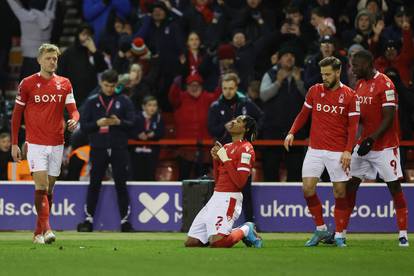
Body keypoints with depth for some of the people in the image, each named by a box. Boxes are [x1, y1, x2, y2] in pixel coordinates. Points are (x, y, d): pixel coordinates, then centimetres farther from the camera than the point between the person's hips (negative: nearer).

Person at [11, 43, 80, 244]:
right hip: (35, 143, -4)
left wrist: (74, 120, -19)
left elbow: (73, 110, 6)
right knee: (41, 185, -15)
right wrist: (14, 144, 0)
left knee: (49, 188, 8)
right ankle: (46, 229, -22)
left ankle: (39, 232, 17)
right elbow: (16, 114, 4)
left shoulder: (64, 84, 8)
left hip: (57, 144, 4)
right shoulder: (27, 84, -1)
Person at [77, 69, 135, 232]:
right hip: (98, 149, 0)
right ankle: (89, 219, 9)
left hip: (119, 150, 0)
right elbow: (83, 126, 2)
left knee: (121, 185, 2)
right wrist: (98, 123, -16)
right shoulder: (91, 101, 6)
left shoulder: (124, 101, 6)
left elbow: (132, 124, 0)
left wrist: (119, 122, -19)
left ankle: (125, 220, 7)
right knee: (94, 184, 3)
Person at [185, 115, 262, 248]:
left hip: (230, 198, -9)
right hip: (216, 197, 9)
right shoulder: (226, 147, 18)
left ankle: (246, 230, 2)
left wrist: (226, 159, -14)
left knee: (216, 242, -26)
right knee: (190, 243, 3)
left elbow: (240, 182, -18)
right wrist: (216, 158, 6)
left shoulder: (246, 149, -8)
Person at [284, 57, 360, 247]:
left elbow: (353, 126, -3)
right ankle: (321, 229, 9)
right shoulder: (314, 91, 5)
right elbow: (303, 114, 14)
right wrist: (292, 132, -1)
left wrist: (348, 151, -13)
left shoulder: (349, 95, -2)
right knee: (307, 188, -6)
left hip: (338, 152, -2)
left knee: (340, 192, 0)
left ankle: (339, 235, 10)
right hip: (315, 149, 2)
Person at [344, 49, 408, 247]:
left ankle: (403, 234, 2)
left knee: (394, 187, -3)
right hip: (364, 143, 8)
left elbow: (389, 118, -18)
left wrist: (372, 139, -23)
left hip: (385, 145, -8)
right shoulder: (360, 84, 10)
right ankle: (341, 232, 8)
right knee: (350, 185, 4)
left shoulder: (385, 84, -15)